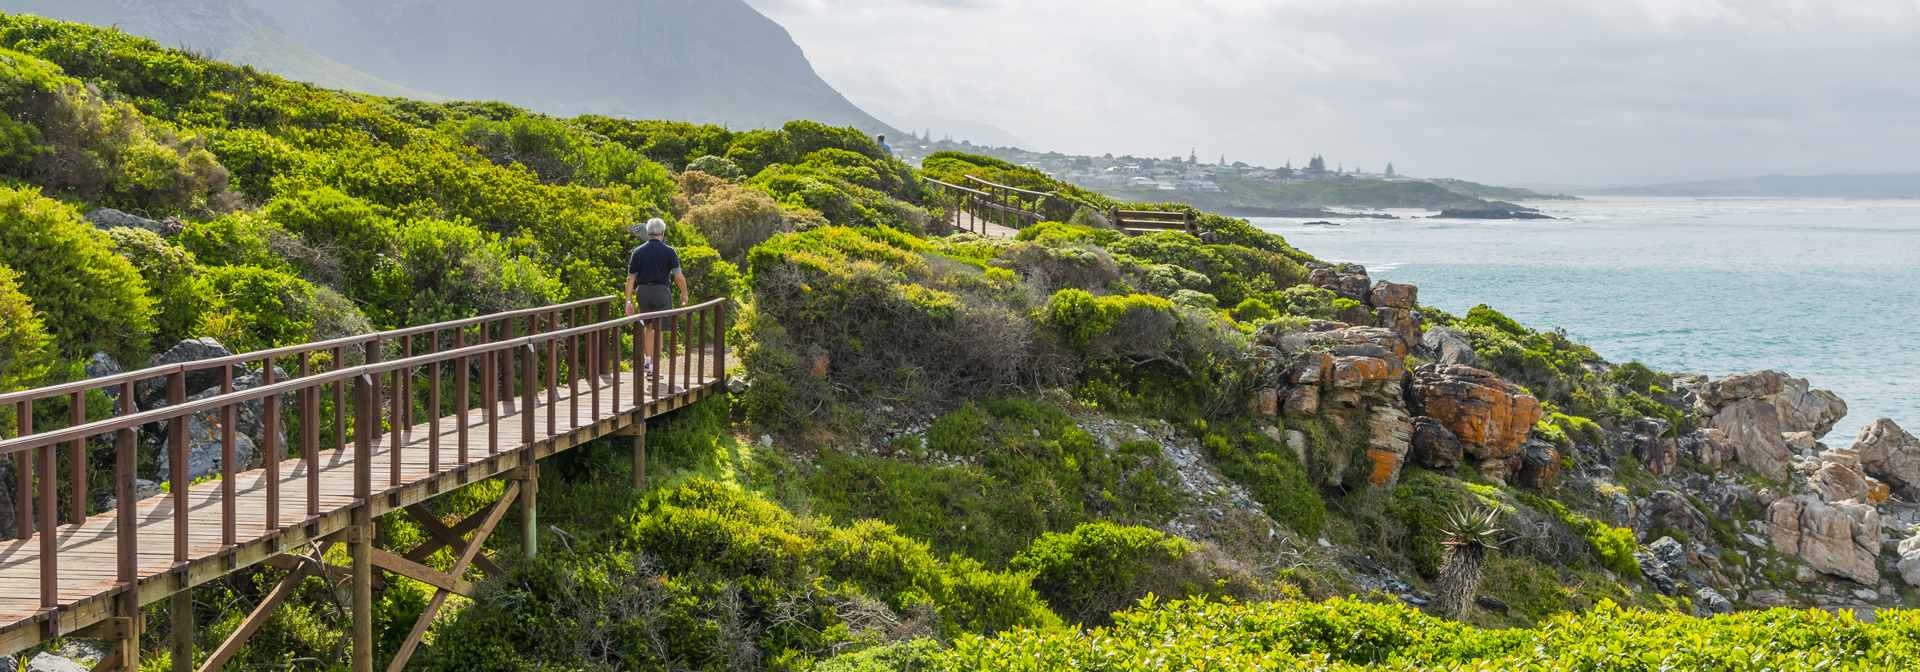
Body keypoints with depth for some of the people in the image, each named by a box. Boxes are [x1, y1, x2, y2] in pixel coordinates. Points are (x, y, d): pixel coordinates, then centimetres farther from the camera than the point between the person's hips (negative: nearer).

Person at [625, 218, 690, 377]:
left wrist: (629, 301, 3)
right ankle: (652, 367, -1)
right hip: (661, 292, -4)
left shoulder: (637, 252, 4)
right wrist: (684, 293, 10)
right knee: (658, 330, 0)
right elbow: (678, 276, -7)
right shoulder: (668, 251, -5)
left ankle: (648, 359, 23)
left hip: (642, 292, 4)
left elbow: (630, 278, 2)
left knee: (648, 325, 25)